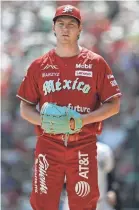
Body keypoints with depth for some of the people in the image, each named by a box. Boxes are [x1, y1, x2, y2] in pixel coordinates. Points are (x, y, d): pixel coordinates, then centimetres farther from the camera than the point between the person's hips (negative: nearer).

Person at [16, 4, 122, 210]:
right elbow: (25, 108, 12)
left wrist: (81, 120, -13)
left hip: (83, 147, -1)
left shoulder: (96, 63, 4)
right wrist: (43, 120, -10)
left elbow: (113, 105, 2)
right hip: (48, 145, 1)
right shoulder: (39, 66, 9)